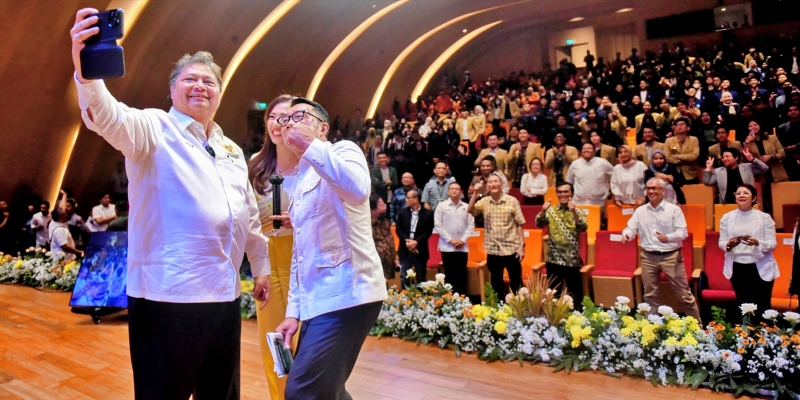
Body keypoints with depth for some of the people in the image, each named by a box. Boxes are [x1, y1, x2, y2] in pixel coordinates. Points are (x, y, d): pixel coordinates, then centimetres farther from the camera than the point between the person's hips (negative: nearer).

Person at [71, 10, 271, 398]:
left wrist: (261, 266, 24)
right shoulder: (154, 129, -3)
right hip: (167, 297, -6)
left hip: (224, 296, 7)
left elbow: (249, 216, 23)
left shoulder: (231, 150, 16)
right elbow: (112, 120, -26)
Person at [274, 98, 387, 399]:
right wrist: (293, 311, 16)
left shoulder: (343, 150, -2)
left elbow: (358, 189, -28)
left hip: (346, 294, -9)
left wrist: (310, 145, -22)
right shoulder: (302, 180, 22)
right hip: (316, 301, 9)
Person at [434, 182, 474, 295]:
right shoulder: (441, 206, 1)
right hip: (447, 247, -2)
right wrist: (450, 240, -9)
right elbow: (438, 225, -3)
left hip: (462, 247, 2)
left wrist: (463, 240, -7)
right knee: (449, 275, 4)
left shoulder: (466, 207, 6)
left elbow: (471, 225, 4)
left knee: (461, 275, 6)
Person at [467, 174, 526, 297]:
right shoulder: (484, 202, 2)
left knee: (516, 283, 6)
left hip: (511, 249, -3)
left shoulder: (512, 201, -5)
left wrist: (521, 245, -7)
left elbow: (519, 225, -3)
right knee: (496, 283, 14)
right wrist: (475, 193, -18)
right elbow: (470, 211, -12)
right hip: (493, 250, 3)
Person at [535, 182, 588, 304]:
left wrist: (574, 212, -33)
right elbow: (539, 224, -7)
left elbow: (583, 227, -18)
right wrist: (543, 211, -26)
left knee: (575, 292, 5)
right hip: (553, 259, 3)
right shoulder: (551, 210, 5)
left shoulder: (577, 211, -2)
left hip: (572, 260, -2)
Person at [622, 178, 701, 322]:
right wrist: (626, 234, -19)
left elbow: (683, 232, -7)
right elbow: (631, 228, 5)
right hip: (648, 257, 3)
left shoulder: (674, 209, -3)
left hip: (671, 256, -3)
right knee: (650, 294, 12)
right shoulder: (640, 211, 7)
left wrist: (668, 237, -27)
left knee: (683, 293, 4)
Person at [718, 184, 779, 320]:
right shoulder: (727, 217, 3)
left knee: (762, 306, 2)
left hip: (761, 269, -2)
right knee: (742, 305, 12)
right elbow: (721, 242, 4)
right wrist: (728, 244, -19)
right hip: (737, 269, 2)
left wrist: (757, 243, -24)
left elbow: (773, 243, -5)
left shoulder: (764, 217, -3)